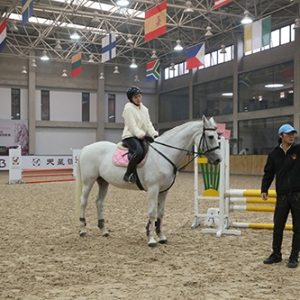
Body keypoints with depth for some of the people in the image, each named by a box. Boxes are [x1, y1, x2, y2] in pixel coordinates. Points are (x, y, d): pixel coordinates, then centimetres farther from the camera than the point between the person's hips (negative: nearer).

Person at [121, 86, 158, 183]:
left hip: (142, 137, 8)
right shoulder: (129, 108, -7)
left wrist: (155, 135, -5)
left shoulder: (144, 109, 16)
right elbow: (132, 127, -14)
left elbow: (149, 124, 13)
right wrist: (143, 135, -25)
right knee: (139, 151, -34)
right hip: (130, 136, -8)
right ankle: (128, 175, -24)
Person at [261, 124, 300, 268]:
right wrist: (264, 189, -1)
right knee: (278, 226, 8)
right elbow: (268, 173, 6)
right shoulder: (274, 154, 3)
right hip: (282, 196, 1)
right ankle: (276, 254, 23)